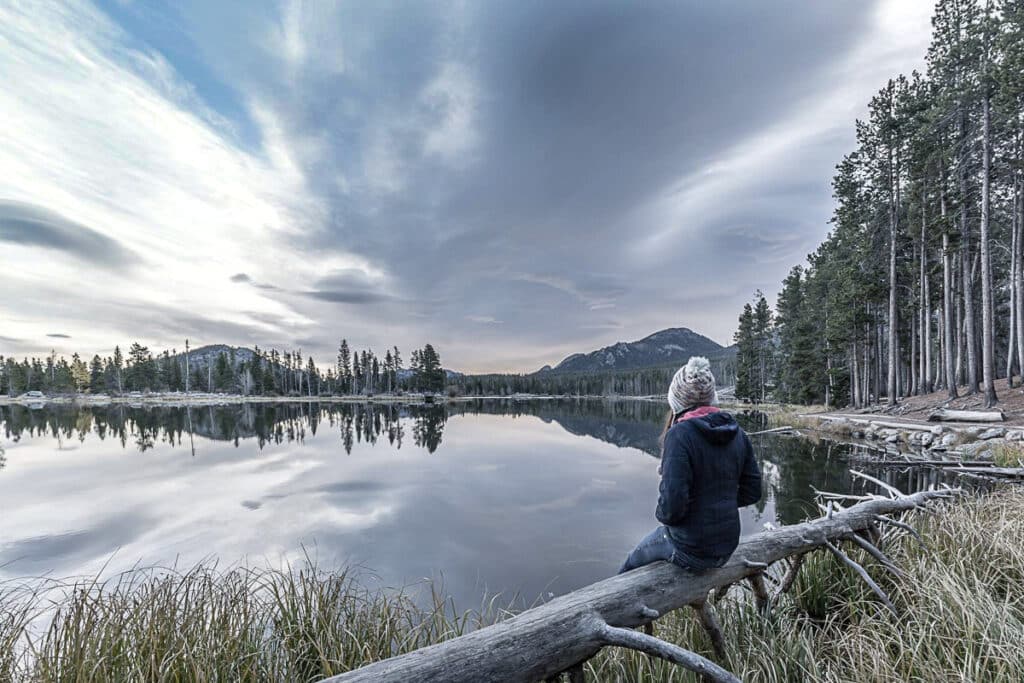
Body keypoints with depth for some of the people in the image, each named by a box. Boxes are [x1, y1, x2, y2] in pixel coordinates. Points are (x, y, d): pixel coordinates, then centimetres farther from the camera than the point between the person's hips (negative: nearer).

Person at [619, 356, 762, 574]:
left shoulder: (680, 434, -23)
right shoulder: (737, 432, -3)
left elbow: (672, 504, -26)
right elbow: (752, 491, 4)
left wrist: (662, 515, -5)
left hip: (691, 551, -6)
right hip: (728, 547, 6)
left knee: (632, 564, 22)